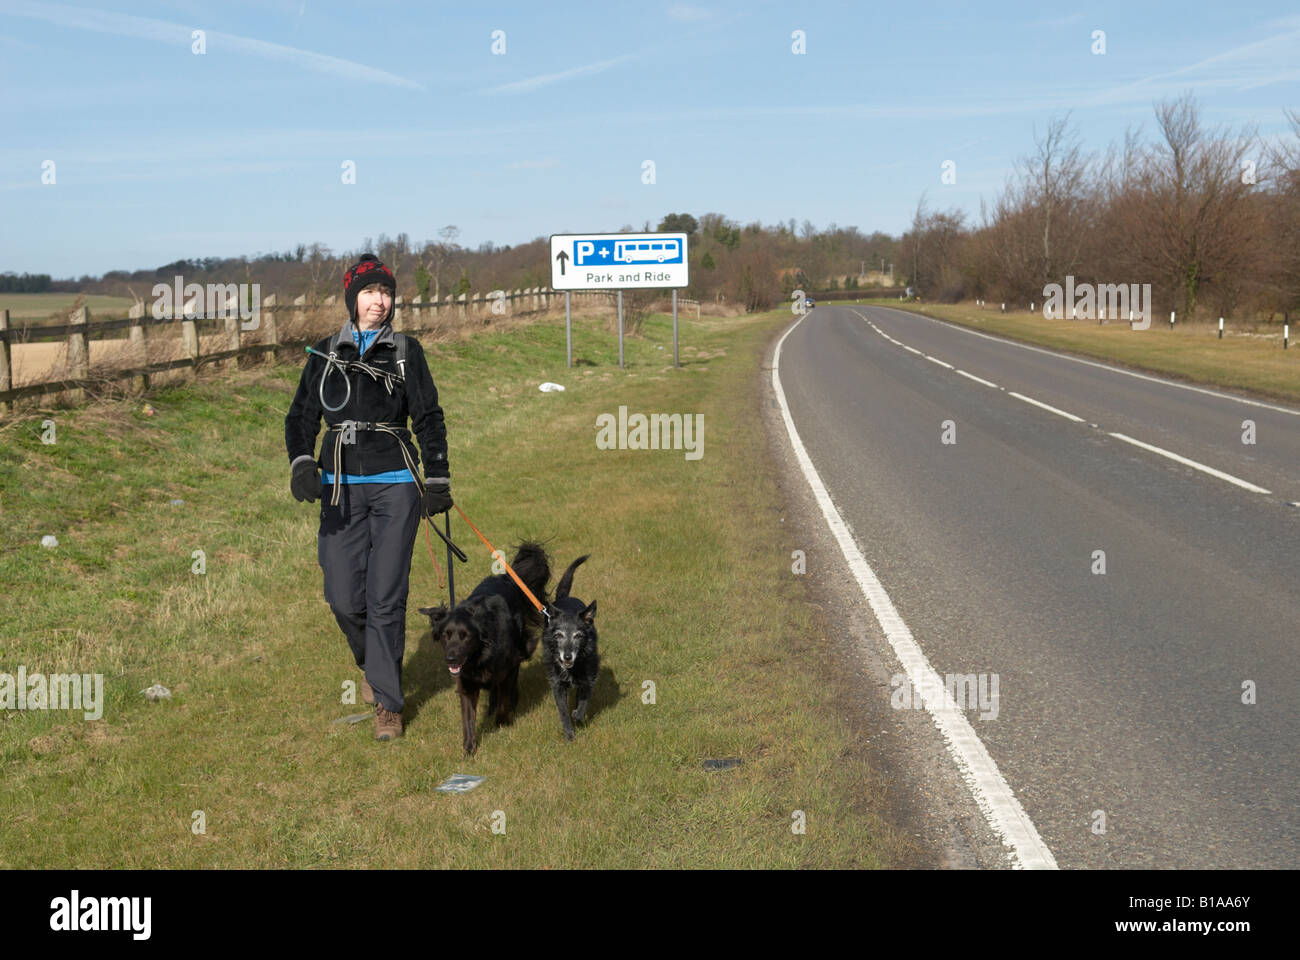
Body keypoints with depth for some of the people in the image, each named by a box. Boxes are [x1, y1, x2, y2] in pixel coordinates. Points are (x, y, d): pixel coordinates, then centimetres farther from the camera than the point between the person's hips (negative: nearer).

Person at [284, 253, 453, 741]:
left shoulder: (406, 351, 6)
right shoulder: (324, 353, 11)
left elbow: (429, 418, 9)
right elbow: (301, 416, 10)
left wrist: (438, 481, 4)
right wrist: (301, 463, -9)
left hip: (395, 485, -2)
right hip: (340, 486, 2)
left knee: (386, 597, -6)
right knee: (344, 597, -2)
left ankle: (387, 701, 6)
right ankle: (372, 662, 29)